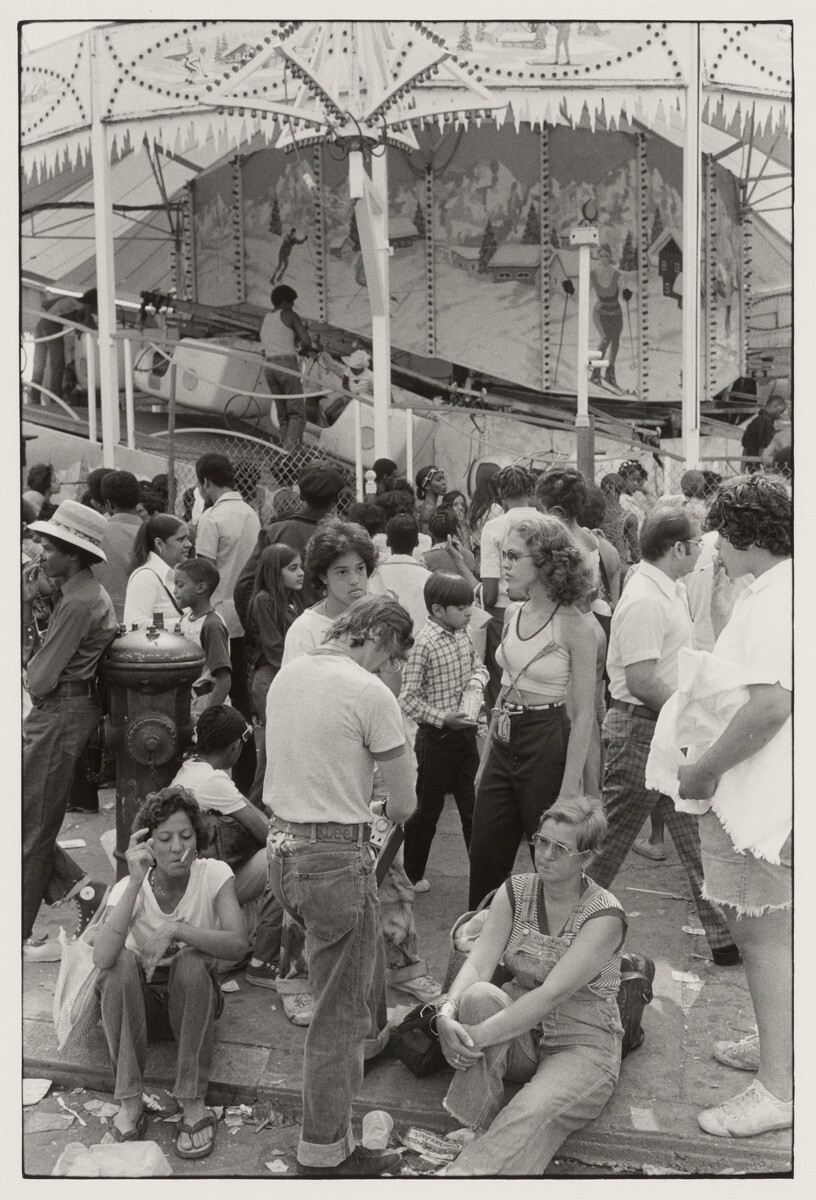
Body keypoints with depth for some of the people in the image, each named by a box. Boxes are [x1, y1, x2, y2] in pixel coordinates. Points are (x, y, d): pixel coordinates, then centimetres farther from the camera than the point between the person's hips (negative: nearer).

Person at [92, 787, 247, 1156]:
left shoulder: (214, 874, -16)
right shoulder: (128, 887, -17)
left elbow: (238, 944, -29)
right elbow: (102, 958, -35)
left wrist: (175, 929, -39)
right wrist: (136, 882, -41)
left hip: (195, 998, 0)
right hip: (139, 1002, 0)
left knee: (190, 960, -32)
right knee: (122, 962, -30)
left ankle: (194, 1105, -21)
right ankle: (130, 1107, -22)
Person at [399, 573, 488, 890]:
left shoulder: (461, 633, 5)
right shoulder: (424, 643, -18)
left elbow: (478, 665, 19)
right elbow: (408, 698, -17)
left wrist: (477, 679, -4)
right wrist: (443, 718, -25)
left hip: (465, 733, 7)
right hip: (437, 736, -7)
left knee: (474, 806, 13)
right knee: (427, 808, 7)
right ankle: (411, 873, 25)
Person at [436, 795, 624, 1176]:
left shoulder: (604, 915, -17)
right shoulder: (515, 891, -1)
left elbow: (551, 994, -27)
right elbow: (478, 963, -13)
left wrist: (478, 1035, -34)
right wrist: (448, 1013, -33)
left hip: (582, 1047, -4)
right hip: (521, 1035, 4)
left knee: (529, 1117, -34)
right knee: (479, 995, -29)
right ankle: (469, 1127, -24)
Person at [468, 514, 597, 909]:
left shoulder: (575, 625, -14)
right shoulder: (513, 614, 6)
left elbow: (584, 715, -13)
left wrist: (569, 787, -17)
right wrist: (487, 758, 14)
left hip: (547, 745, -6)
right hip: (503, 743, 7)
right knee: (483, 861, 11)